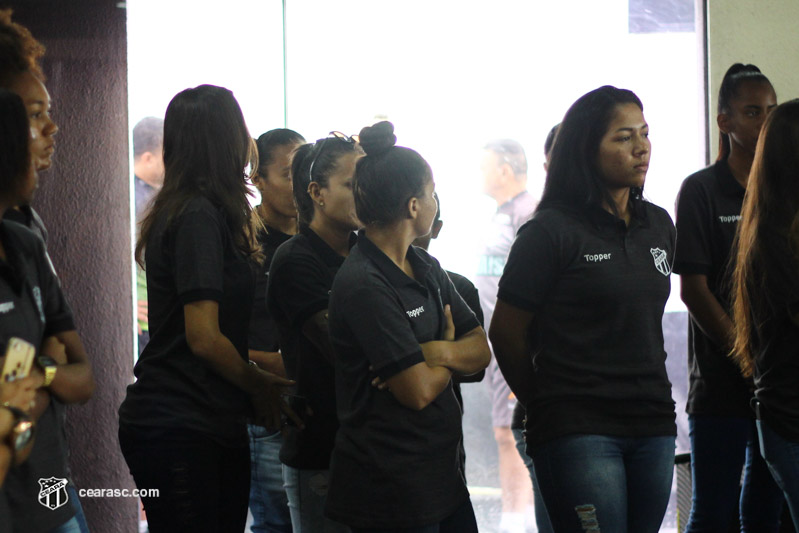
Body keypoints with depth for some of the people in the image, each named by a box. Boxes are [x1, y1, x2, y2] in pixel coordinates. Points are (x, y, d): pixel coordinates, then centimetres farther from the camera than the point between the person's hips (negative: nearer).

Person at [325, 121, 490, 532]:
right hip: (389, 483, -8)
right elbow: (419, 390, -19)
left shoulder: (426, 268, 11)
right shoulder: (364, 285, -18)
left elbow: (481, 349, 9)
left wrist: (439, 351, -14)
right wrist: (450, 350, 2)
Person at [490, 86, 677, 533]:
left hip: (653, 424, 6)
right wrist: (546, 403, 8)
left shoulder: (659, 226, 12)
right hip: (578, 429, -6)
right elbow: (506, 333, -2)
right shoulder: (552, 231, -8)